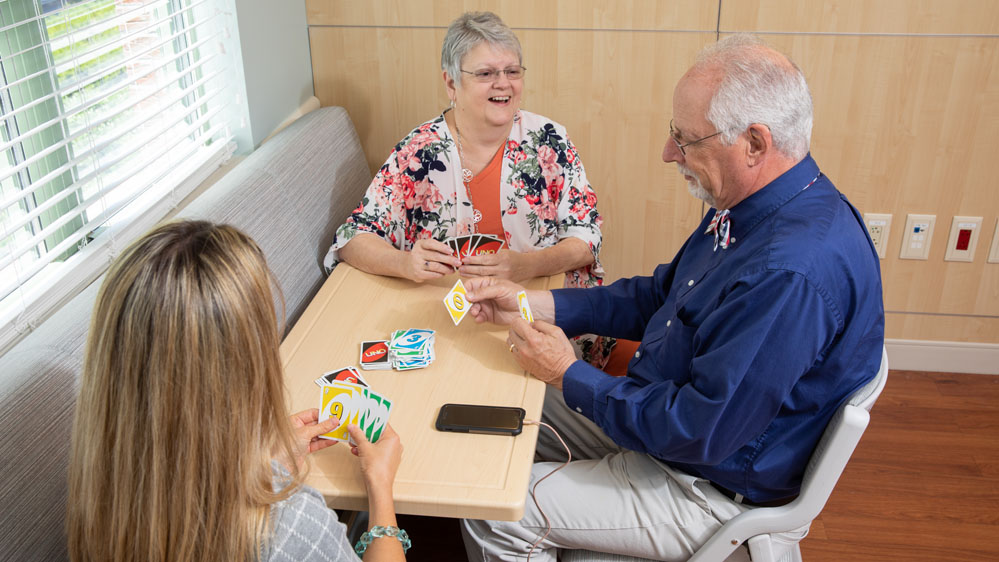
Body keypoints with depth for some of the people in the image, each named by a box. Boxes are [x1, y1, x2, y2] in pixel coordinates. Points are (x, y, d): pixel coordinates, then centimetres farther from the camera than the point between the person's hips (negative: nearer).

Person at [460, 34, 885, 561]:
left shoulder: (793, 274, -35)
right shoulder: (745, 209, -2)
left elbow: (698, 433, -31)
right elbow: (656, 297, 9)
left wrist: (568, 374, -18)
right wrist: (528, 303, 0)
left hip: (715, 490, -9)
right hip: (663, 417, 9)